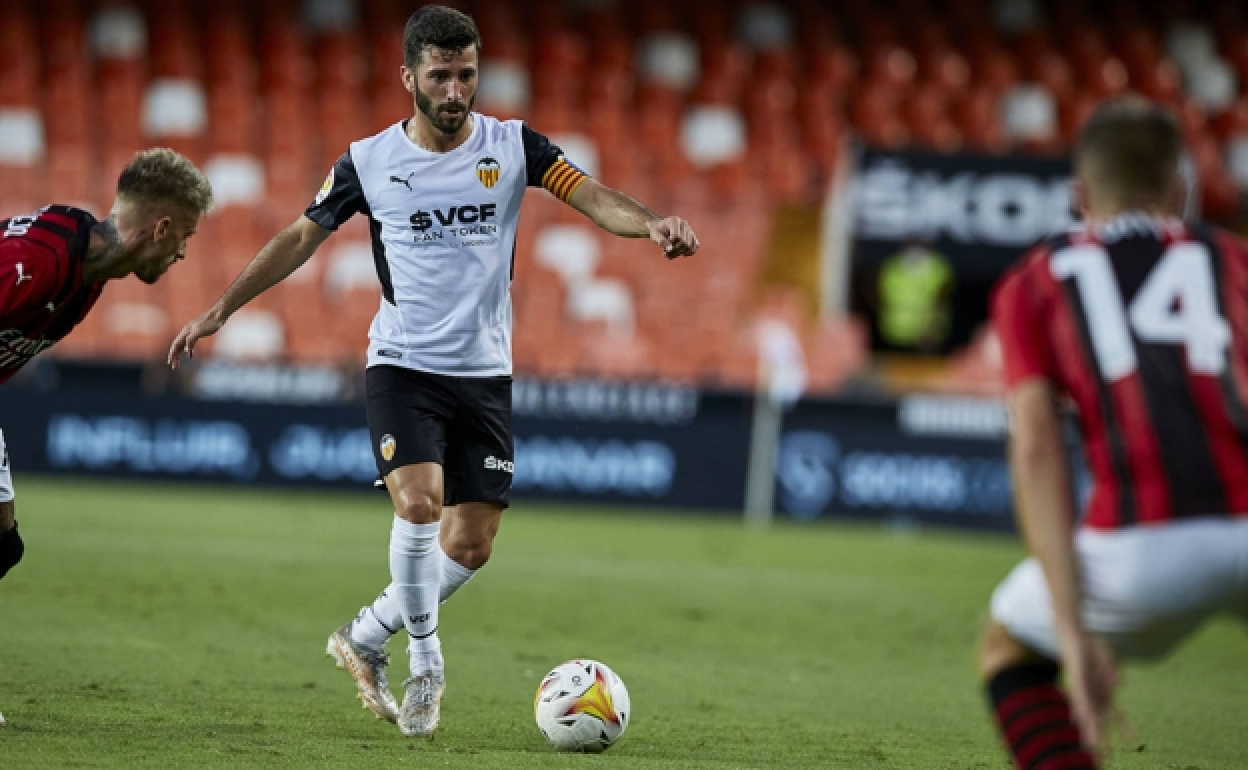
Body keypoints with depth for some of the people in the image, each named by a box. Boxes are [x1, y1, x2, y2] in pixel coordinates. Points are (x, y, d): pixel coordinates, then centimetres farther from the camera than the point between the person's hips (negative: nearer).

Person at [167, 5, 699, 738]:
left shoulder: (512, 146, -2)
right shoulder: (369, 162, -2)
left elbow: (594, 197, -12)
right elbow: (301, 237, 9)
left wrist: (651, 223, -34)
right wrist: (220, 310, 7)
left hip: (485, 375, 2)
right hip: (403, 367, -2)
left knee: (470, 547, 1)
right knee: (419, 502, -24)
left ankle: (365, 638, 23)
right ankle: (426, 663, -7)